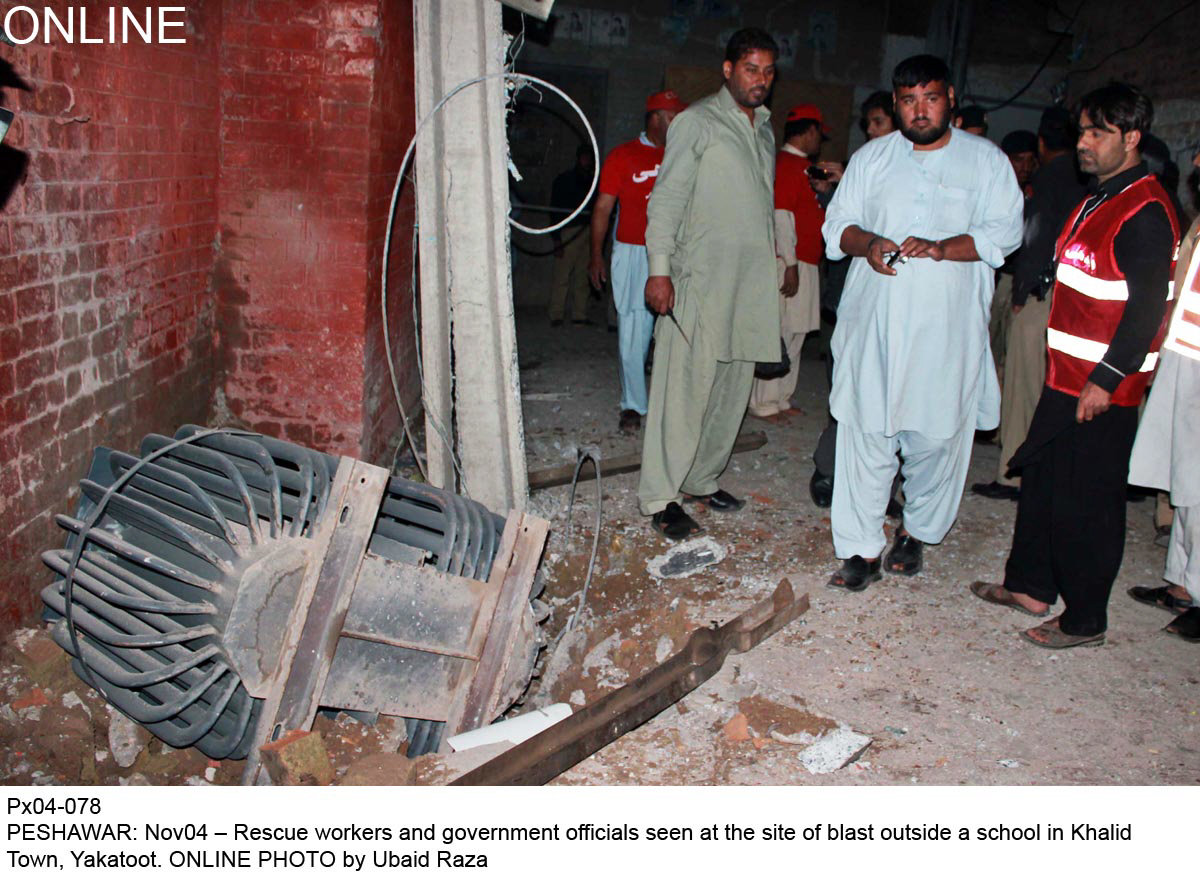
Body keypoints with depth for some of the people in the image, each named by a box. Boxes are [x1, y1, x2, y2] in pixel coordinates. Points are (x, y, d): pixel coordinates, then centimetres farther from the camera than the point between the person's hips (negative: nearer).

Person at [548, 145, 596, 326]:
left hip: (586, 233, 5)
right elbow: (554, 210, -3)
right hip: (568, 233, -5)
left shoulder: (590, 182, 18)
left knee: (582, 277, 3)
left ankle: (580, 316, 7)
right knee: (562, 276, -8)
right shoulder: (563, 180, 2)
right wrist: (556, 239, -11)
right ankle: (556, 316, -4)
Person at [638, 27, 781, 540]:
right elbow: (667, 198, -8)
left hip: (751, 281, 8)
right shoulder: (697, 122, -2)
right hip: (700, 278, -7)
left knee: (732, 386, 9)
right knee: (686, 386, -9)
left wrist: (775, 259, 20)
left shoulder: (764, 128, 20)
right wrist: (659, 268, -16)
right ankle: (659, 498, -3)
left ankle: (702, 479, 21)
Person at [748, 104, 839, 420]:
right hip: (790, 263, -10)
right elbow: (782, 215, -18)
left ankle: (781, 399, 21)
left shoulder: (802, 166, 20)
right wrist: (790, 265, -20)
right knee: (778, 334, -6)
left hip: (805, 263, 10)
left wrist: (822, 189, 16)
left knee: (794, 336, 13)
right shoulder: (788, 164, -12)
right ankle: (763, 404, -1)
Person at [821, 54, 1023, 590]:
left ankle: (917, 531, 26)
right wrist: (866, 244, -12)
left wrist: (942, 248, -18)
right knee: (866, 431, -2)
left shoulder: (986, 160, 7)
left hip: (947, 328, -1)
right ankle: (862, 549, 7)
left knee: (937, 433, 2)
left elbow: (1005, 231, -1)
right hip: (875, 320, 1)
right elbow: (837, 223, 11)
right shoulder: (872, 158, 13)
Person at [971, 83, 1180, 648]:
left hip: (1103, 389, -9)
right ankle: (1031, 585, 31)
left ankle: (1085, 621, 11)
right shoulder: (1096, 200, 15)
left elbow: (1146, 307, -19)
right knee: (1041, 479, 16)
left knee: (1086, 501, -2)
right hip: (1066, 377, 10)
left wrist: (1106, 380, -21)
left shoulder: (1144, 213, -15)